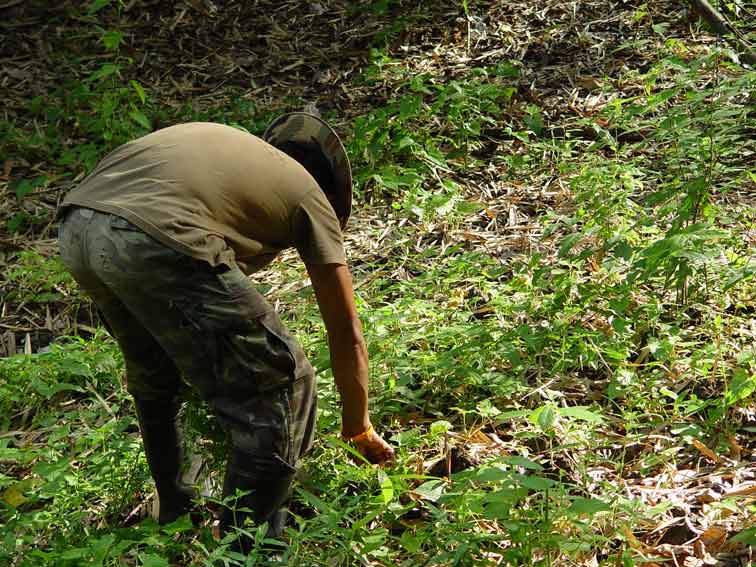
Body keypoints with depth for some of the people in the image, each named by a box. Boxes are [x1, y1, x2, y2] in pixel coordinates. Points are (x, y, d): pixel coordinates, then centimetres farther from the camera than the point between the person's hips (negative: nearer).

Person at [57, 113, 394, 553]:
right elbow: (346, 334, 24)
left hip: (77, 223, 8)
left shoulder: (227, 144, 37)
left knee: (154, 376, 33)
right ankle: (246, 549, 14)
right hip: (154, 237, -8)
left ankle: (174, 514, 50)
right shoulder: (309, 194, 21)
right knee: (278, 389, 7)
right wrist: (359, 429, 38)